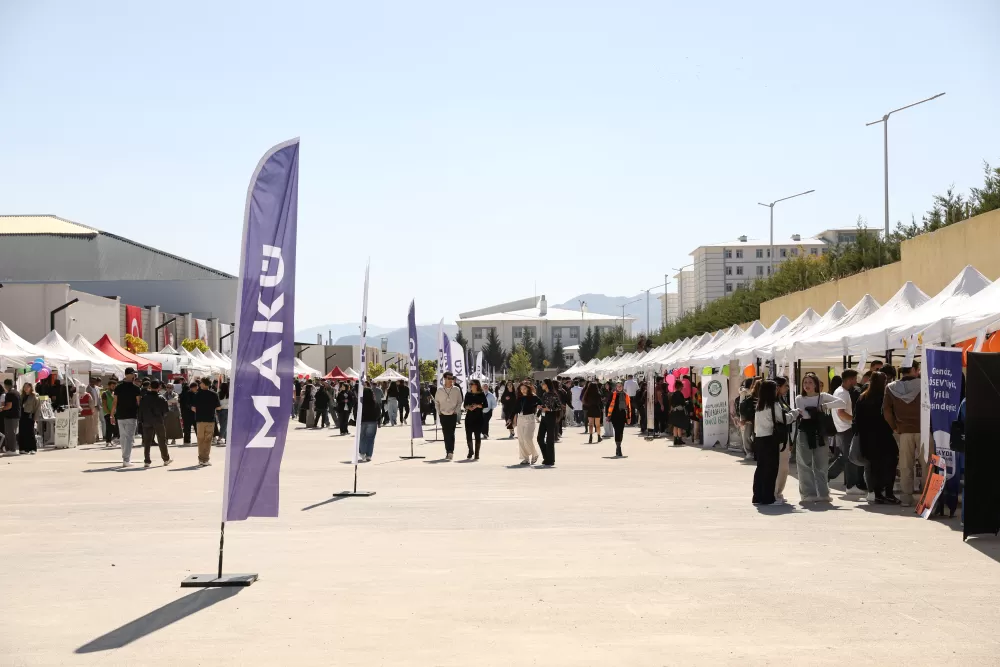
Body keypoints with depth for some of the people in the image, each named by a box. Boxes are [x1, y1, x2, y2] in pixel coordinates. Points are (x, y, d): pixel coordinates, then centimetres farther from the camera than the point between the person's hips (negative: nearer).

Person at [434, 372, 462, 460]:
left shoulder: (456, 390, 1)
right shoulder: (440, 390, 4)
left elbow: (460, 402, 6)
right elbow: (436, 402, 14)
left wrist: (456, 411, -4)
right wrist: (439, 412, 5)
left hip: (453, 415, -2)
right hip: (443, 415, 2)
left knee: (451, 433, -11)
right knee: (446, 434, 4)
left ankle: (451, 452, -16)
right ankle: (447, 451, 12)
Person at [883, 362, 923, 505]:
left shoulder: (891, 388, 1)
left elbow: (886, 410, -2)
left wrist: (895, 427, 6)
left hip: (904, 431, 2)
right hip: (923, 430, -2)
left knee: (905, 466, 6)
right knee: (926, 464, 3)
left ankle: (906, 496, 7)